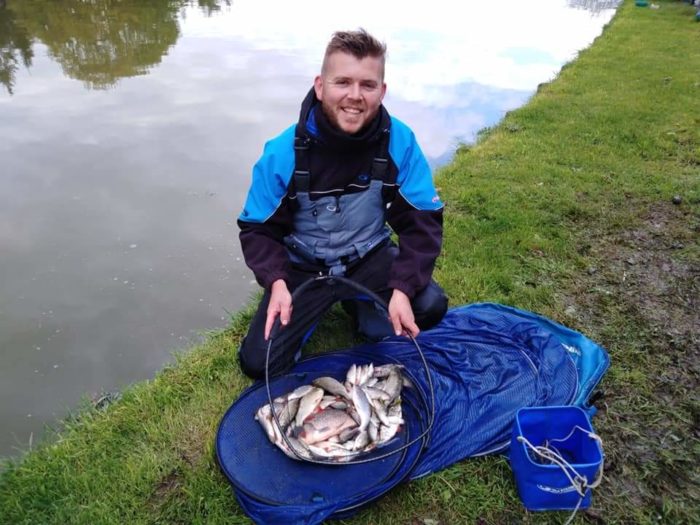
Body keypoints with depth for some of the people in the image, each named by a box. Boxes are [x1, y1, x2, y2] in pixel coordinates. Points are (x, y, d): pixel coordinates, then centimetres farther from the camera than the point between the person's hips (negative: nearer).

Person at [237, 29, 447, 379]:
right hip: (303, 266, -1)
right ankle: (316, 307, 18)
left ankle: (355, 303, 10)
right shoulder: (283, 153, -20)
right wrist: (277, 282, -28)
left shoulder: (399, 142, -18)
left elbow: (422, 221, -14)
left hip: (369, 257, 2)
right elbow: (258, 229, -10)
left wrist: (403, 288, -27)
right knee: (259, 362, -13)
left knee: (430, 307, -23)